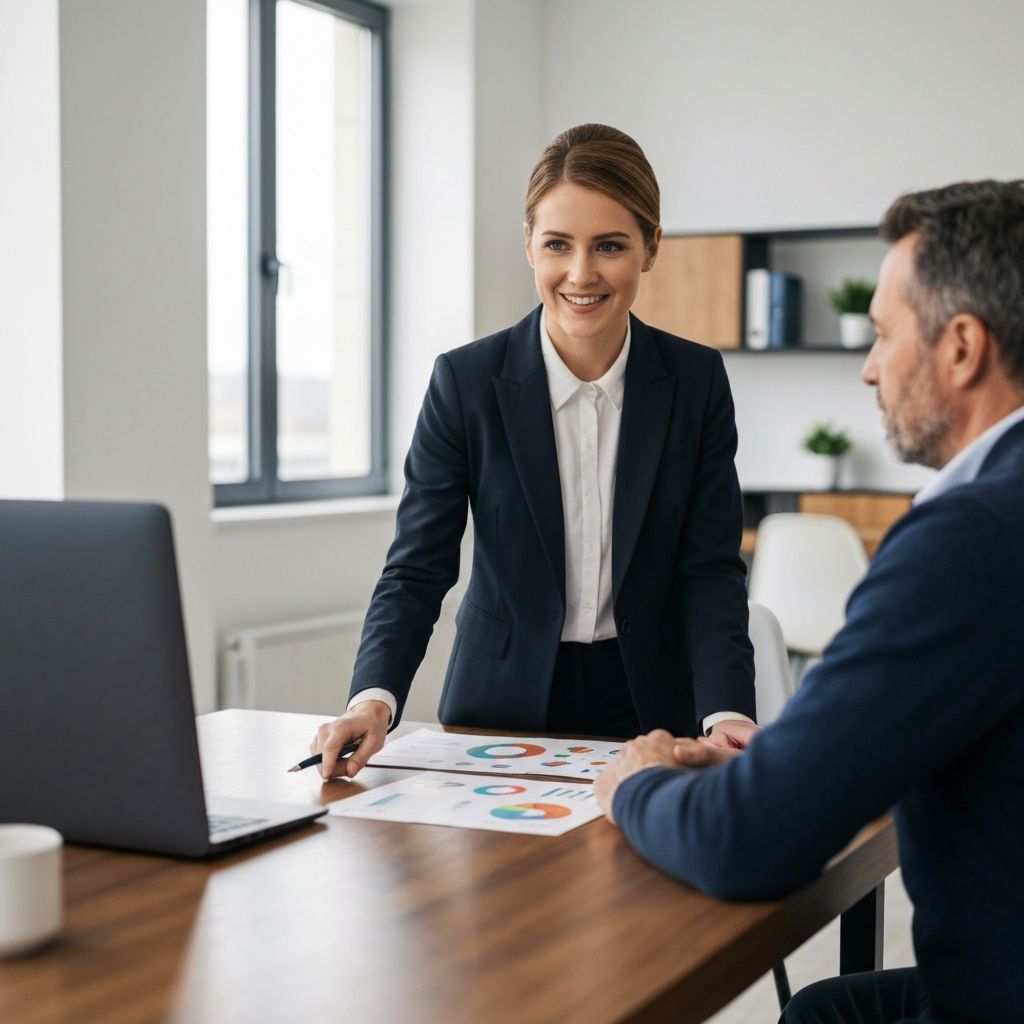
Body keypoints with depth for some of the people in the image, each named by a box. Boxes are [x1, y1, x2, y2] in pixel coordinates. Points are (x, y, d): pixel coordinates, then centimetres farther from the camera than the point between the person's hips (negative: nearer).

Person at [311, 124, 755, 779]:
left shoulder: (697, 381, 0)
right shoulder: (466, 380, -5)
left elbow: (711, 571, -2)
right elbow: (418, 568, -6)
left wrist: (727, 716, -18)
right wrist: (375, 698, -23)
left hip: (649, 706, 1)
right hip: (504, 703, 0)